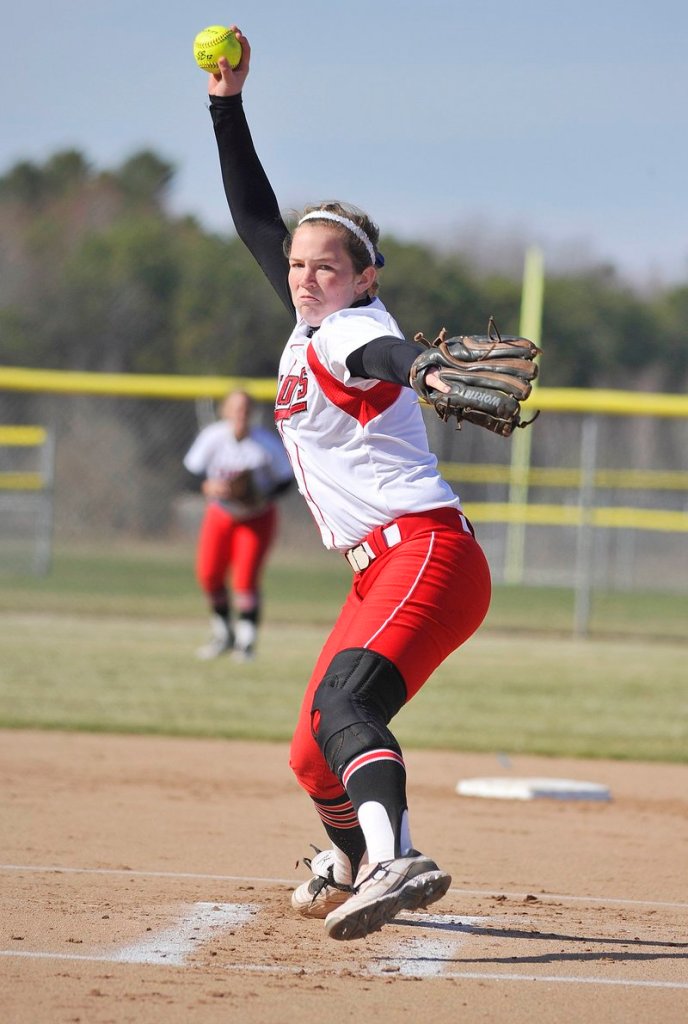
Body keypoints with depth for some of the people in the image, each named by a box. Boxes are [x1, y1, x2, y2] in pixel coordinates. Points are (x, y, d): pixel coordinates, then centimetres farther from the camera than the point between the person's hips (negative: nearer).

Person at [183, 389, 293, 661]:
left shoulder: (267, 443, -19)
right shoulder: (213, 436, -15)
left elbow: (286, 478, -9)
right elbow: (193, 468, -5)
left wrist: (264, 498, -25)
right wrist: (208, 485, -25)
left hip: (257, 516, -3)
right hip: (220, 513, 3)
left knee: (246, 578, -14)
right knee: (208, 575, -2)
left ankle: (246, 640, 1)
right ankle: (222, 633, 21)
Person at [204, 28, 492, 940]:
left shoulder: (352, 335, -9)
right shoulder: (308, 325, 16)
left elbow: (391, 356, -35)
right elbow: (255, 218, 27)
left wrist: (432, 377, -59)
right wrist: (228, 106, 25)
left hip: (429, 554, -9)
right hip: (381, 572, 9)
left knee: (343, 705, -31)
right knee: (313, 755, 15)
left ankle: (395, 858, -52)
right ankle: (353, 861, 42)